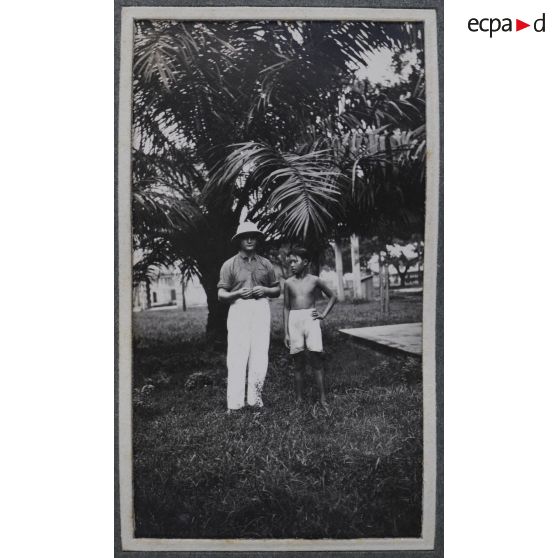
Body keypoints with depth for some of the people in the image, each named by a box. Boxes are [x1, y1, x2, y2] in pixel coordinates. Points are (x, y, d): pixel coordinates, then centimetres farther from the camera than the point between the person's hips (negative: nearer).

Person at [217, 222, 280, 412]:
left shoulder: (265, 264, 15)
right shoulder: (229, 265, 7)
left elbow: (277, 290, 19)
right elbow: (221, 294, 4)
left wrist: (265, 290, -2)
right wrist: (238, 293, -14)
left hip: (261, 309, 3)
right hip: (239, 309, -3)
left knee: (260, 355, 1)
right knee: (237, 356, -9)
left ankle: (255, 399, 10)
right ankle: (235, 403, -7)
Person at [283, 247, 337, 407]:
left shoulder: (314, 280, 3)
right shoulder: (289, 283, 7)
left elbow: (333, 296, 15)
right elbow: (286, 308, 9)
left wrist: (324, 314, 4)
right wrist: (286, 333, 6)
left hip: (311, 319, -1)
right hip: (294, 321, 2)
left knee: (316, 359, -5)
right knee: (298, 362, 4)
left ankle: (323, 398, 0)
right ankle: (299, 399, 11)